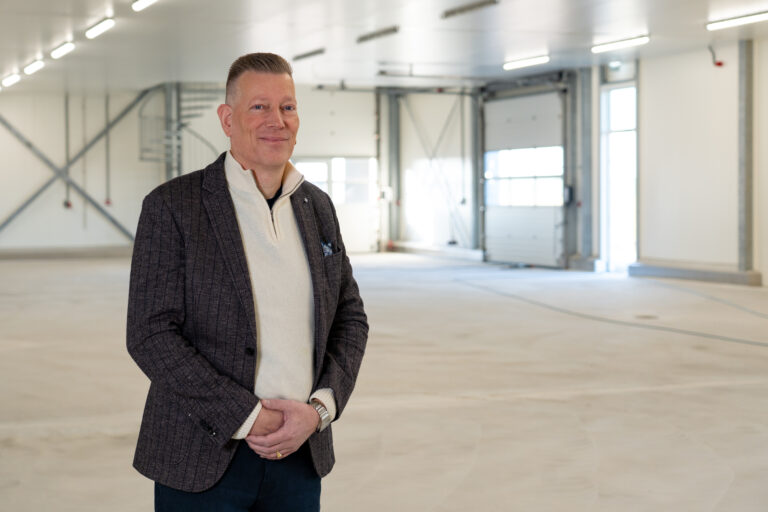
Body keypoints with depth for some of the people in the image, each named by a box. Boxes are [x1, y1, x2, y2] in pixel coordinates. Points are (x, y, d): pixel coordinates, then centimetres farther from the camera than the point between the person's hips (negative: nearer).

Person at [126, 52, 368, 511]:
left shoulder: (318, 207, 9)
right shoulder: (172, 206, -7)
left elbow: (351, 318, 11)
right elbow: (150, 334, -13)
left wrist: (320, 409, -6)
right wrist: (250, 419, -16)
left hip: (301, 454, 4)